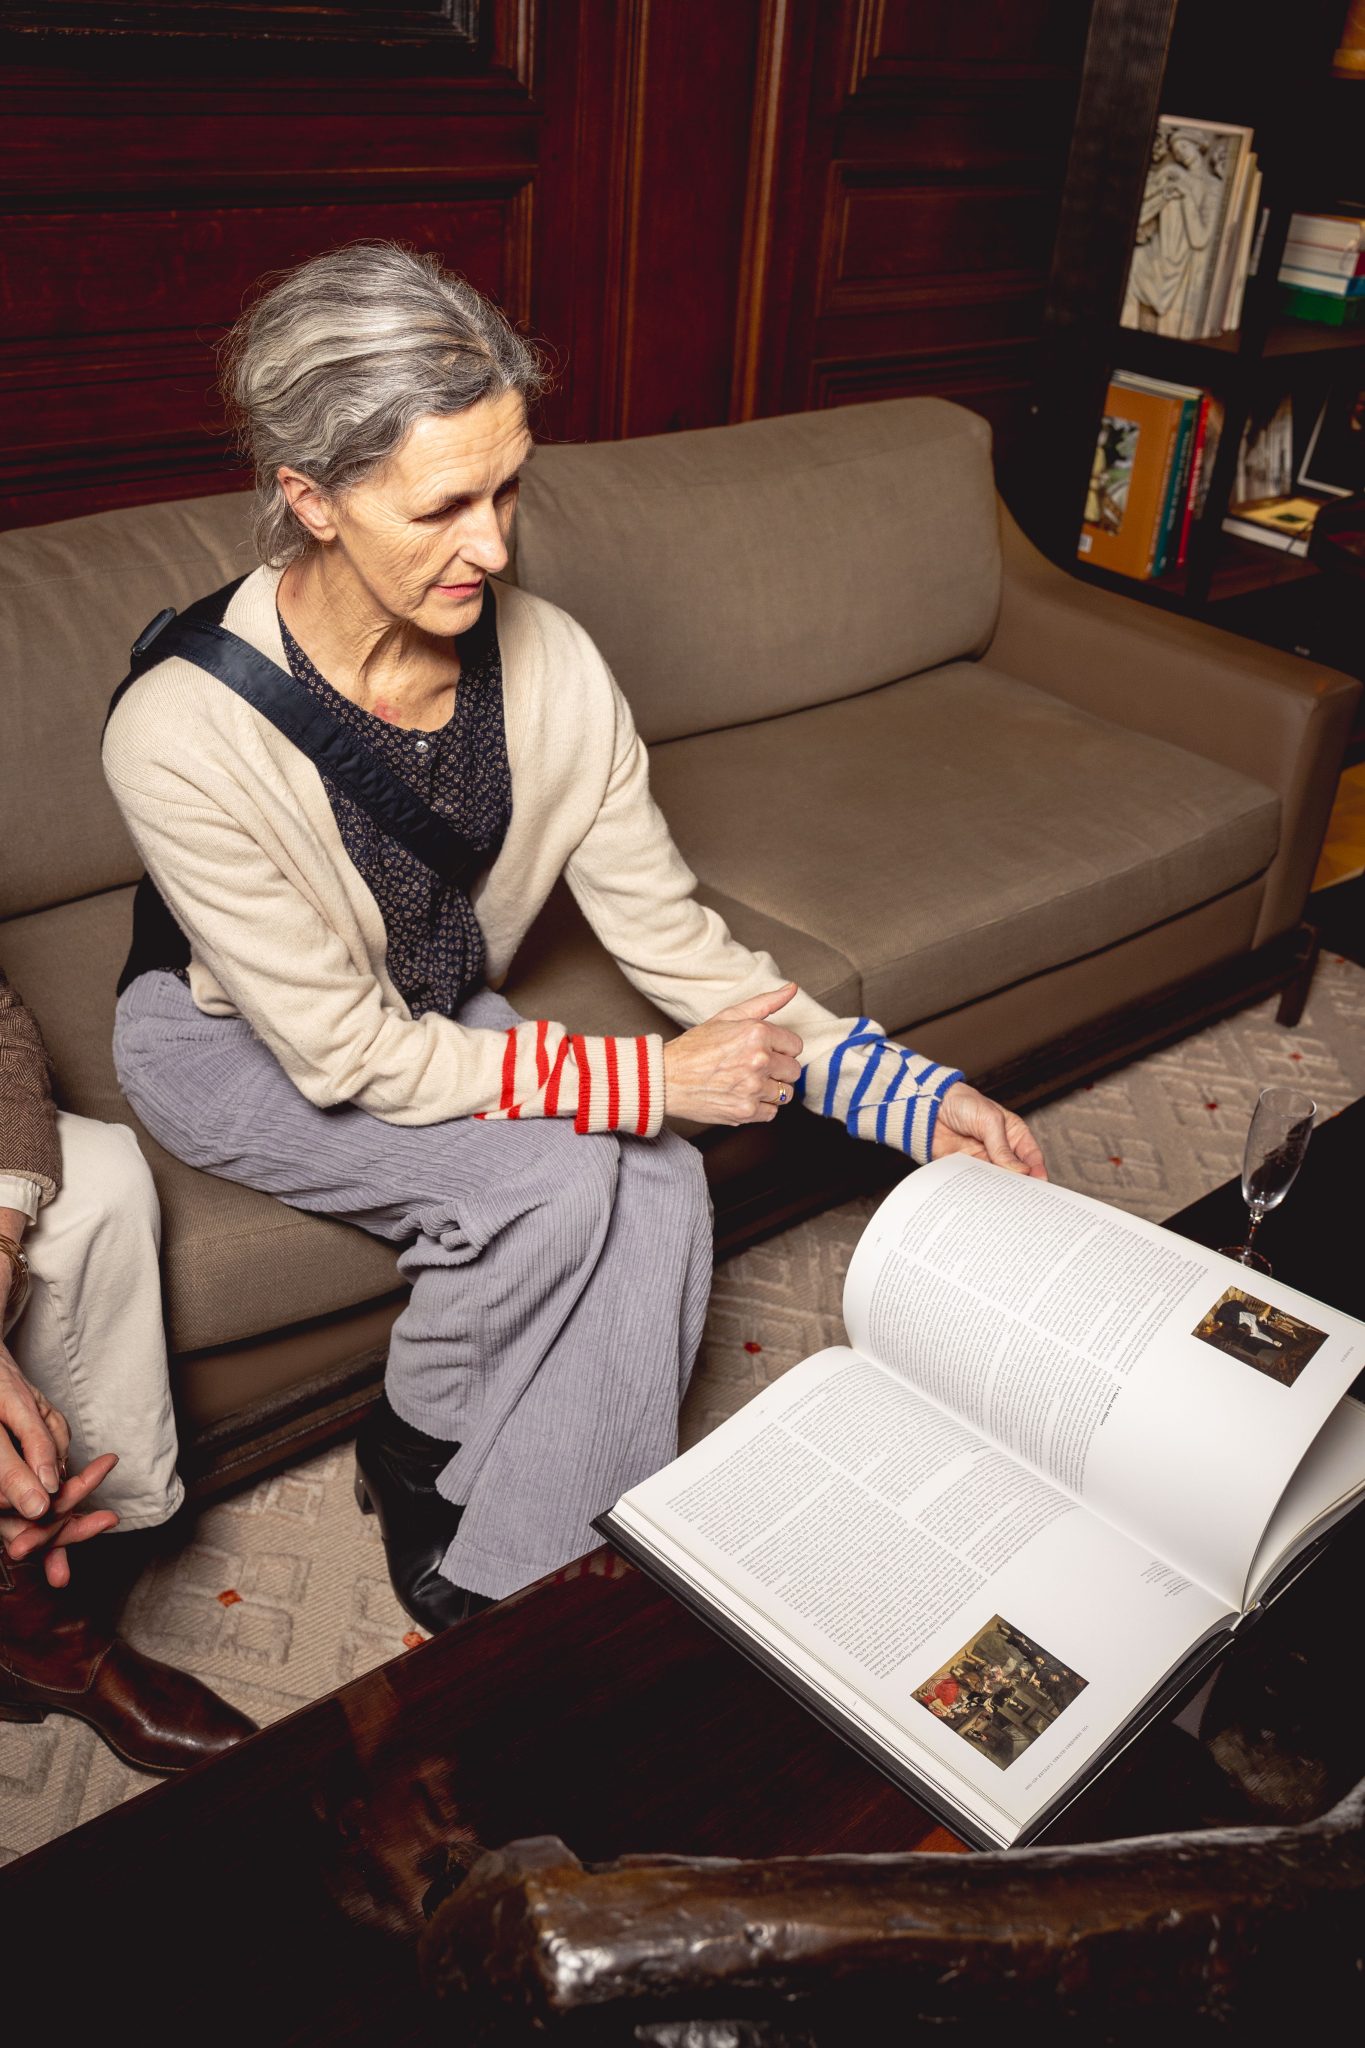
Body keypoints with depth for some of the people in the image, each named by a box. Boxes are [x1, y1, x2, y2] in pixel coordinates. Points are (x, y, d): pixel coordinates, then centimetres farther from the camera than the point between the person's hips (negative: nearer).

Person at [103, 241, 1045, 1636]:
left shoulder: (547, 661, -19)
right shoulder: (180, 733, -32)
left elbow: (665, 931, -13)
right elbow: (349, 1055, -27)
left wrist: (906, 1094, -22)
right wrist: (651, 1078, -29)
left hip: (444, 1015, 4)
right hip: (233, 1041, -4)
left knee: (658, 1185, -21)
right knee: (554, 1179, -27)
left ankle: (504, 1575, -2)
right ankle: (414, 1457, 4)